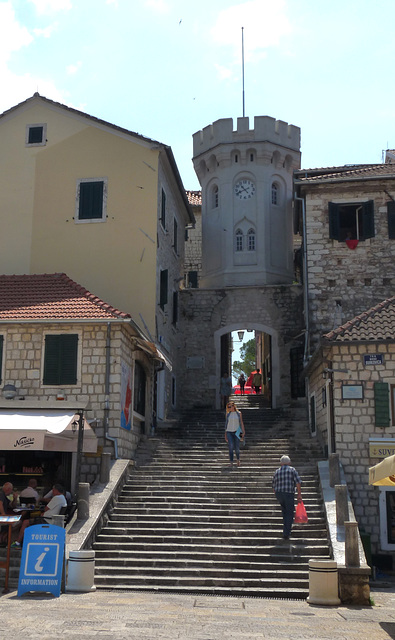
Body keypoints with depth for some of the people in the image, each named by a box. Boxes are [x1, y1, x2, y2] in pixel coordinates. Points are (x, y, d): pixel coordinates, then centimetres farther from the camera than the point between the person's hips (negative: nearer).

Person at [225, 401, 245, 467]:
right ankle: (231, 462, -10)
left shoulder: (239, 413, 5)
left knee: (237, 448, -1)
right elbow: (226, 424, 10)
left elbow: (241, 423, 4)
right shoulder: (228, 414, 8)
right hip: (229, 432, 1)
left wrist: (243, 431, -6)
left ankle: (238, 459, 27)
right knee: (231, 447, -13)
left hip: (236, 432, -1)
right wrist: (225, 435, 8)